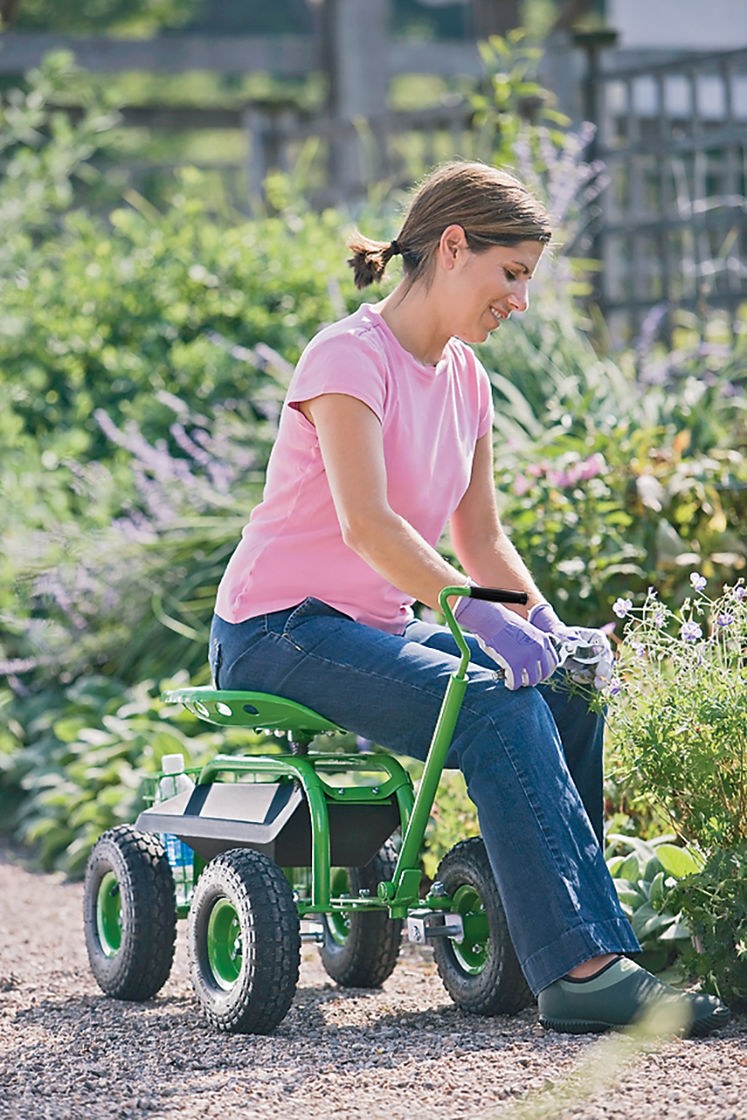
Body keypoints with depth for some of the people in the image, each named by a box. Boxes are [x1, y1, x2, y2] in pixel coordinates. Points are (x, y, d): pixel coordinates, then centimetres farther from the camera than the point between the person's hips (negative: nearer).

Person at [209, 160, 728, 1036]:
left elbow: (480, 539, 14)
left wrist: (546, 625, -4)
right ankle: (579, 969, -31)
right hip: (278, 633, -8)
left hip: (378, 628, 8)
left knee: (568, 697, -11)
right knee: (499, 708, -29)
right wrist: (476, 611, -39)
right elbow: (365, 523, -29)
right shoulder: (349, 356, -15)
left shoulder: (464, 376, 11)